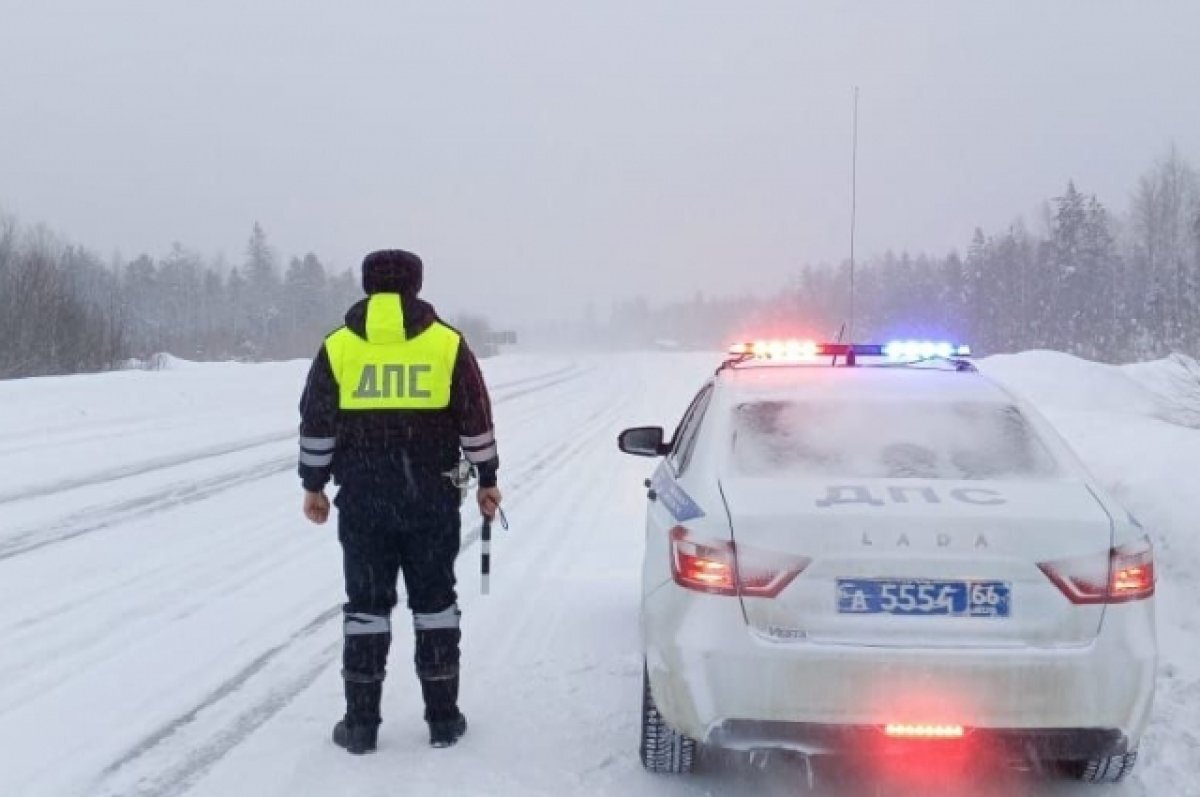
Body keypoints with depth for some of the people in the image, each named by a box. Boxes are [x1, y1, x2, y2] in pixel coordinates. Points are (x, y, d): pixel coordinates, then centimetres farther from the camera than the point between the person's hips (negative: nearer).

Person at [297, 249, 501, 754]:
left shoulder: (338, 347, 1)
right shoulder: (448, 344, -1)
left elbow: (316, 425, 2)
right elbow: (476, 421, 1)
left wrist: (313, 486, 12)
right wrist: (486, 479, 11)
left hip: (362, 498, 0)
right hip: (432, 497, 0)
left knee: (366, 604, 7)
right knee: (434, 602, 9)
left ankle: (361, 724, 9)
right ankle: (443, 719, 13)